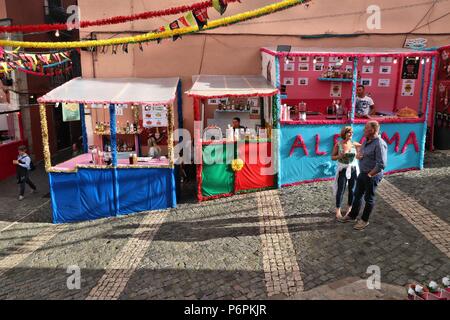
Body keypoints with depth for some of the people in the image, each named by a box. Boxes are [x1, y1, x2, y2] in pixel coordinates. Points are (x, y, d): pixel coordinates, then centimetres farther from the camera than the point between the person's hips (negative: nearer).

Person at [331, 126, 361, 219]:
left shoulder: (354, 144, -2)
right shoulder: (338, 144, -7)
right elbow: (333, 157, -2)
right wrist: (340, 156, -20)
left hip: (353, 169, 3)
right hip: (342, 170, -2)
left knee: (352, 189, 9)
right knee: (341, 190, 0)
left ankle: (350, 208, 26)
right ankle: (338, 210, 12)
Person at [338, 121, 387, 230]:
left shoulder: (379, 144, -22)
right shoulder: (366, 141, 6)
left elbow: (382, 164, -26)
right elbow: (359, 154, 19)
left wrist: (370, 175, -18)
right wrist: (358, 155, -6)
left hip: (372, 176, -8)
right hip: (362, 173, 8)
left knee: (369, 198, 8)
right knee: (357, 195, 18)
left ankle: (364, 220, 24)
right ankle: (352, 216, 34)